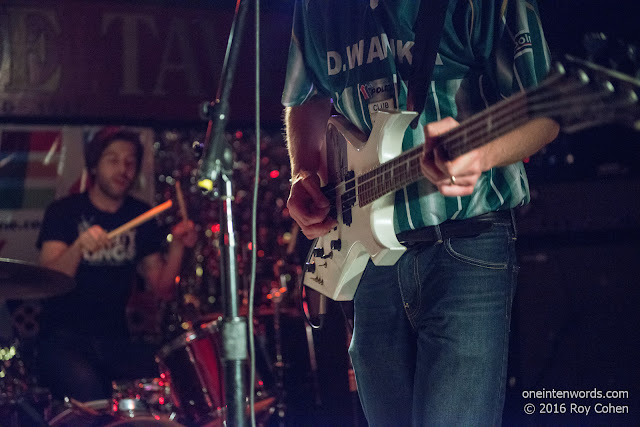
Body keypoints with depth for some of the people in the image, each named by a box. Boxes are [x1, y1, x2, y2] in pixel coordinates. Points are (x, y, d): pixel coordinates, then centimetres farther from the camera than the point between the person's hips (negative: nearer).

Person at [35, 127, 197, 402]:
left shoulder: (140, 216, 12)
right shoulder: (64, 211, -1)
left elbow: (162, 289, 9)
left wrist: (177, 246, -7)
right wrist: (79, 246, -34)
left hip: (116, 338, 4)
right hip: (63, 339, -4)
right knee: (88, 392, -33)